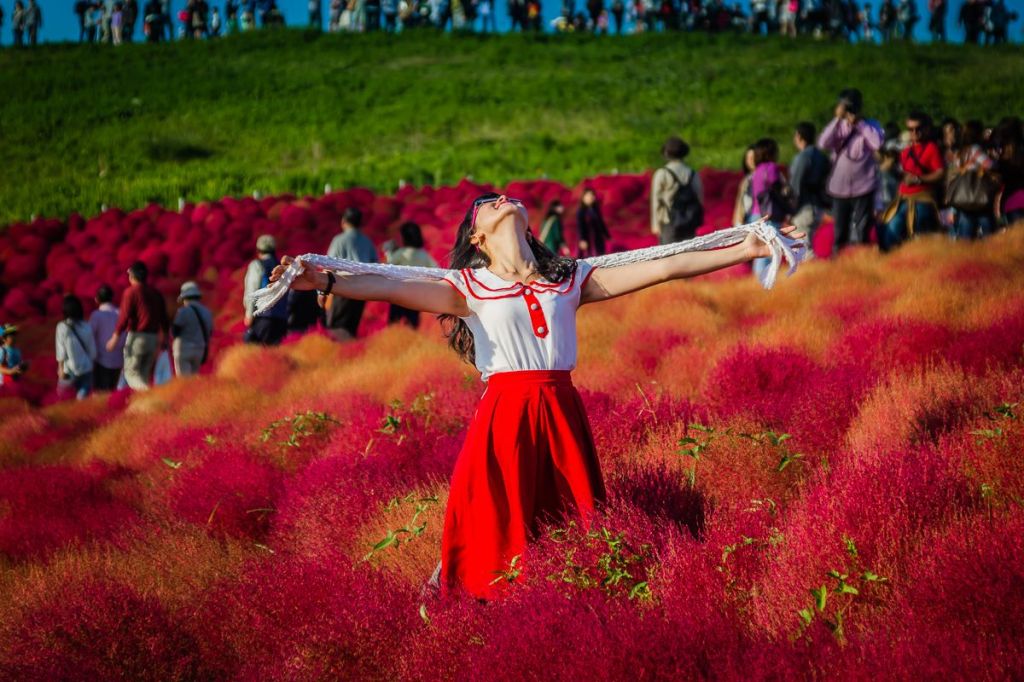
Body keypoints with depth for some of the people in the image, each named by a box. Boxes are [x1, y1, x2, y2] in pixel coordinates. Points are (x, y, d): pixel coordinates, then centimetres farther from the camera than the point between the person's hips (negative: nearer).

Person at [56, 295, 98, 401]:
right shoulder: (86, 327, -4)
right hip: (86, 368, 2)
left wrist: (61, 368, 0)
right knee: (84, 393, 8)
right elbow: (92, 349, 2)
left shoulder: (62, 327, -11)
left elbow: (61, 350, -8)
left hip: (69, 369, -2)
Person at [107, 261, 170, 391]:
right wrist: (164, 337, 24)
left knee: (131, 372, -2)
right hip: (153, 337, 6)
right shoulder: (155, 293, 12)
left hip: (136, 336, -6)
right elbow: (163, 317, 14)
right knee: (144, 374, 13)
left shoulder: (131, 292, -7)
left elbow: (125, 316, -13)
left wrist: (115, 336, -9)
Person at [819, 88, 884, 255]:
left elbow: (877, 143, -22)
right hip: (839, 188, 3)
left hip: (863, 188, -3)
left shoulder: (869, 126, -2)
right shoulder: (839, 127, 4)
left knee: (860, 233, -3)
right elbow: (823, 144, -13)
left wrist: (860, 123, -16)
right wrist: (838, 119, -16)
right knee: (840, 234, 9)